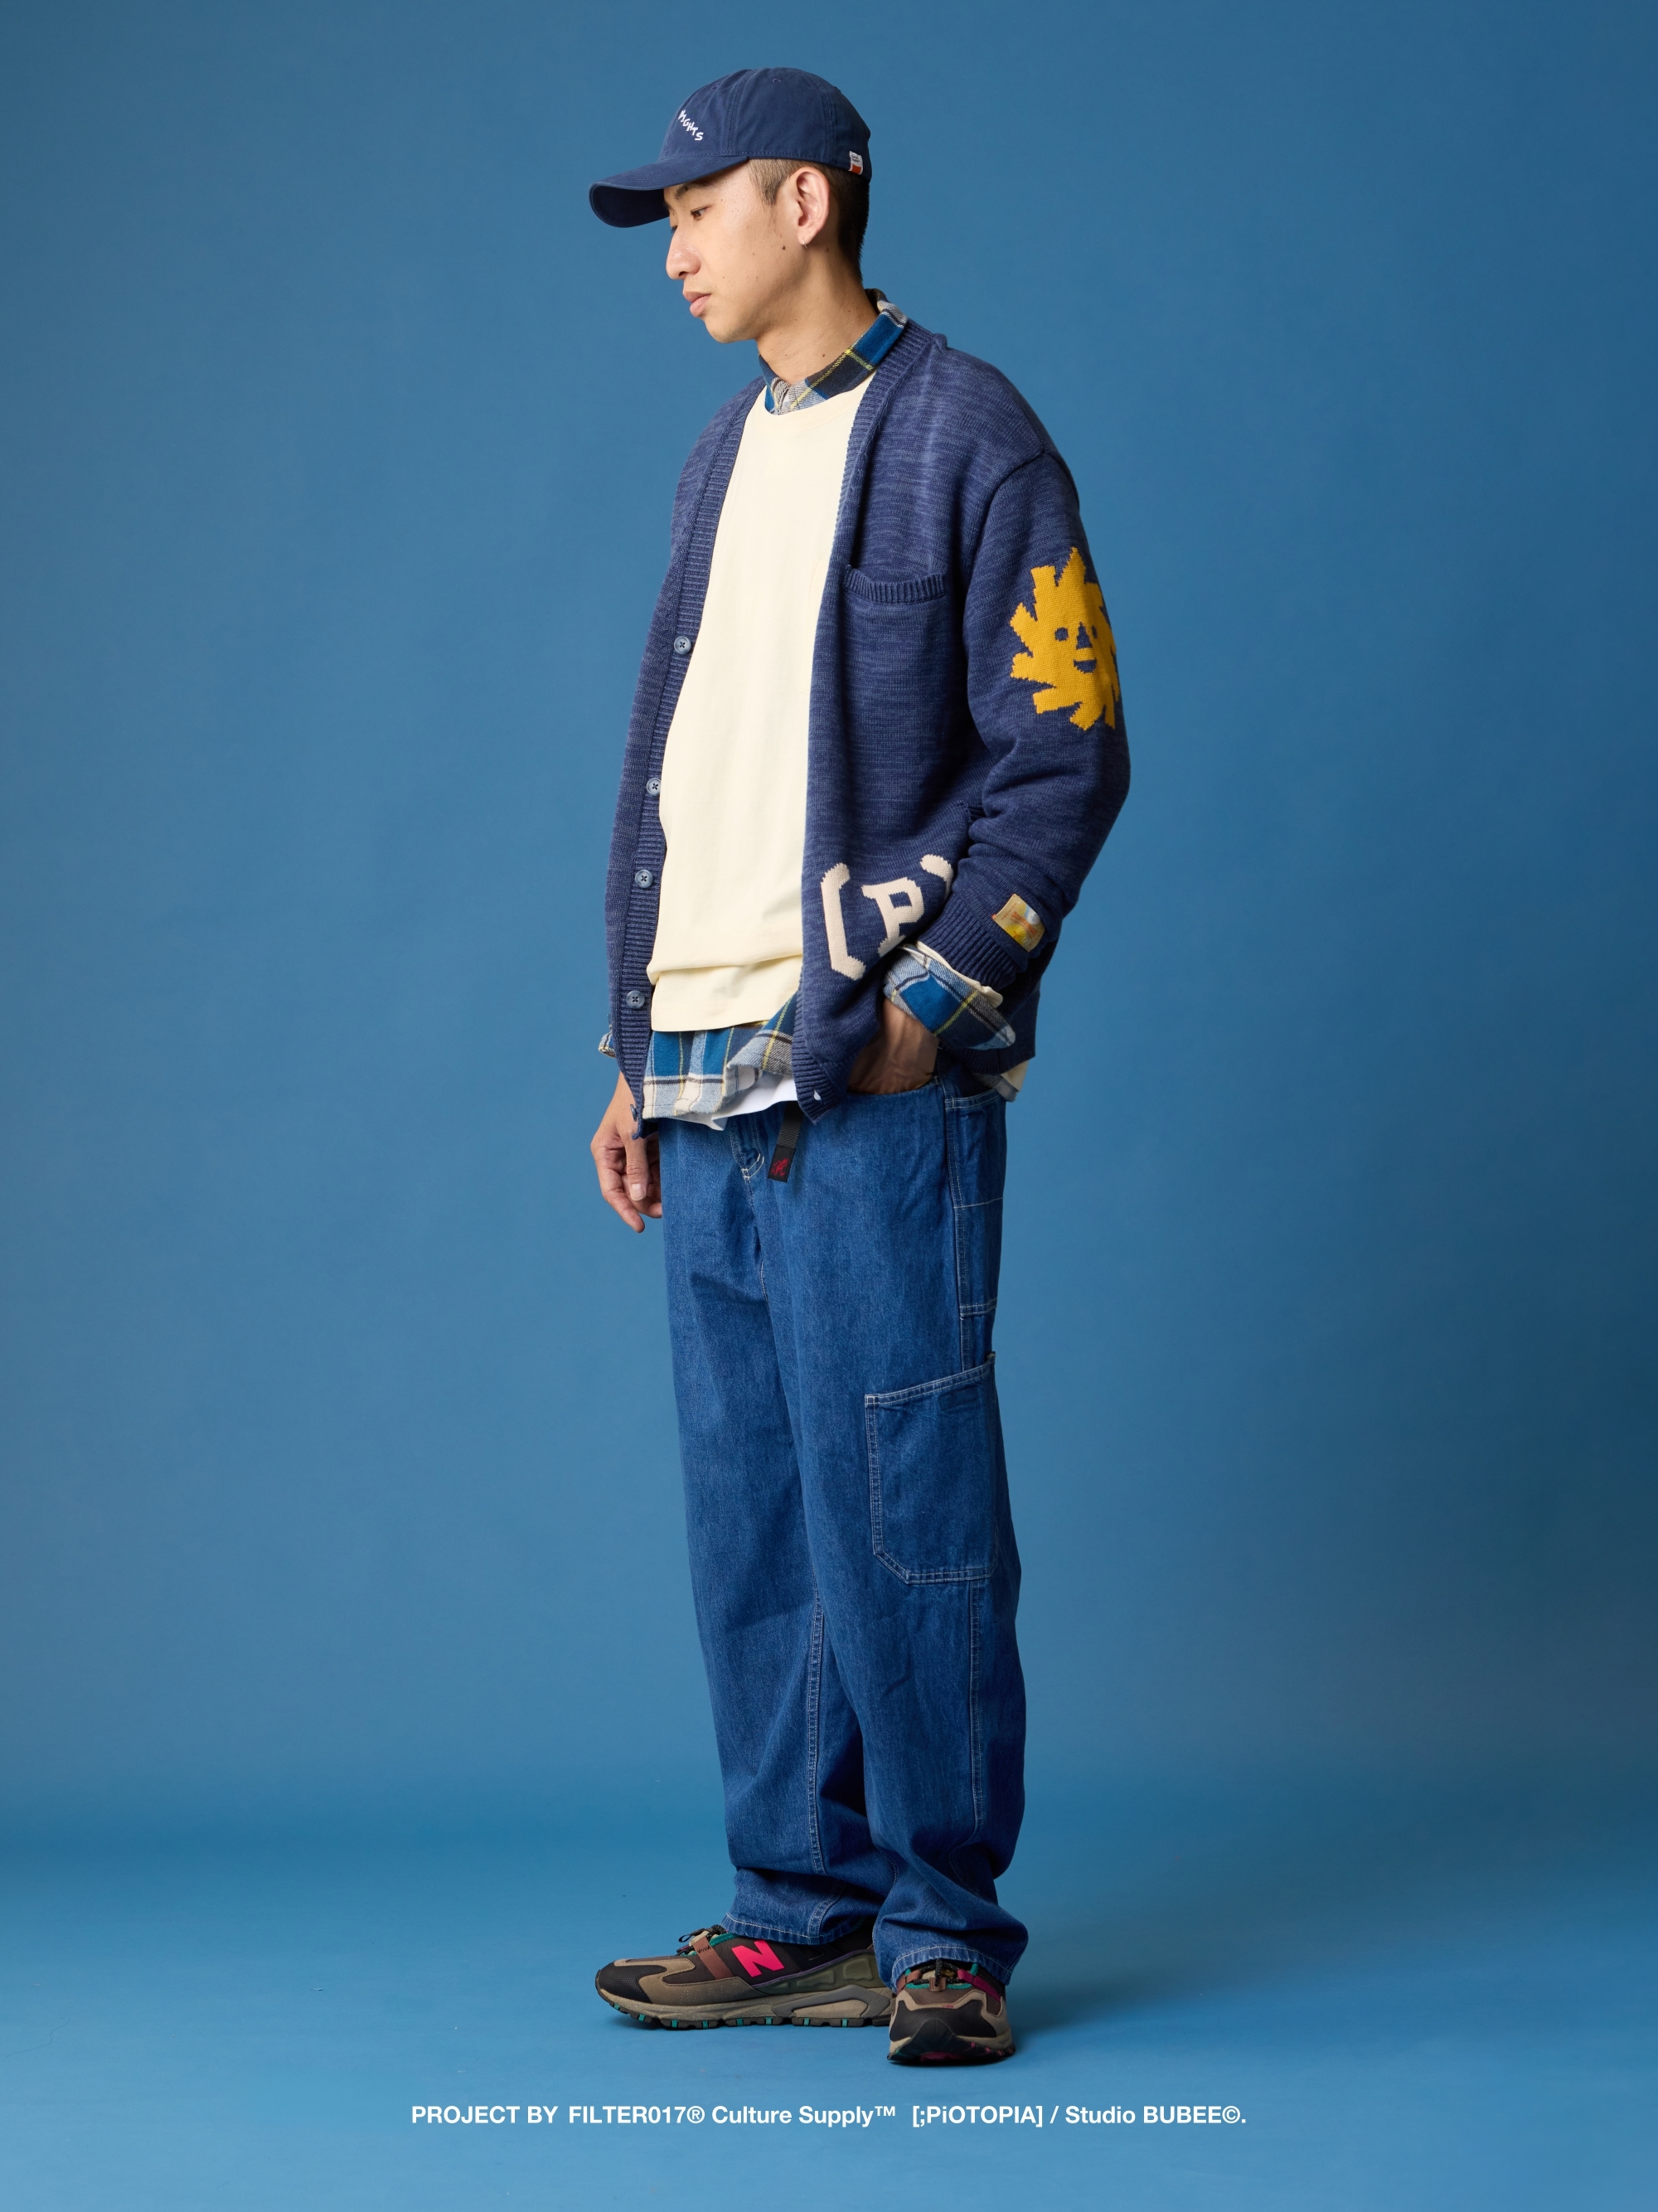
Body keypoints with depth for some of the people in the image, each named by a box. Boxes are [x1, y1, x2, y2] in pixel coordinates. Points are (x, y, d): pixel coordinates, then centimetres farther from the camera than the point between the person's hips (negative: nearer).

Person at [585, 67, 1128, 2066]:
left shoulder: (962, 438, -4)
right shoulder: (725, 458, 19)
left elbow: (1068, 756, -8)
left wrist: (929, 1002, -14)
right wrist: (640, 1057, 16)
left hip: (872, 1078, -7)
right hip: (714, 1082, 8)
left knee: (899, 1517, -5)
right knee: (751, 1522, 9)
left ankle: (941, 1928, 7)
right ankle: (802, 1915, 18)